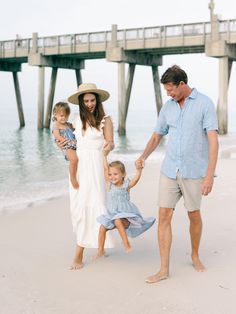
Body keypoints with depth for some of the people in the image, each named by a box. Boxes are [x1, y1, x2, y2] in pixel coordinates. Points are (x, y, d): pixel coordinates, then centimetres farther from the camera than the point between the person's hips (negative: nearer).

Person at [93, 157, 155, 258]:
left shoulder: (126, 185, -10)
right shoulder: (111, 184, 1)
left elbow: (136, 178, -25)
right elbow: (106, 168, -2)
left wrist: (139, 168, -40)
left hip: (125, 215, -5)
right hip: (112, 215, 5)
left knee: (118, 221, -34)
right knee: (102, 228, -1)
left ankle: (126, 243, -22)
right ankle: (101, 251, 16)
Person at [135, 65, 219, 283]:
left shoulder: (204, 104, -8)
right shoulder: (168, 107, 8)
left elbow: (213, 141, -14)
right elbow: (156, 137, 14)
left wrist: (210, 175, -22)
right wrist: (143, 157, -5)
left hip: (193, 172, -4)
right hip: (169, 170, 4)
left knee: (194, 216, 12)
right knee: (164, 216, -3)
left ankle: (195, 255, 37)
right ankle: (164, 269, 2)